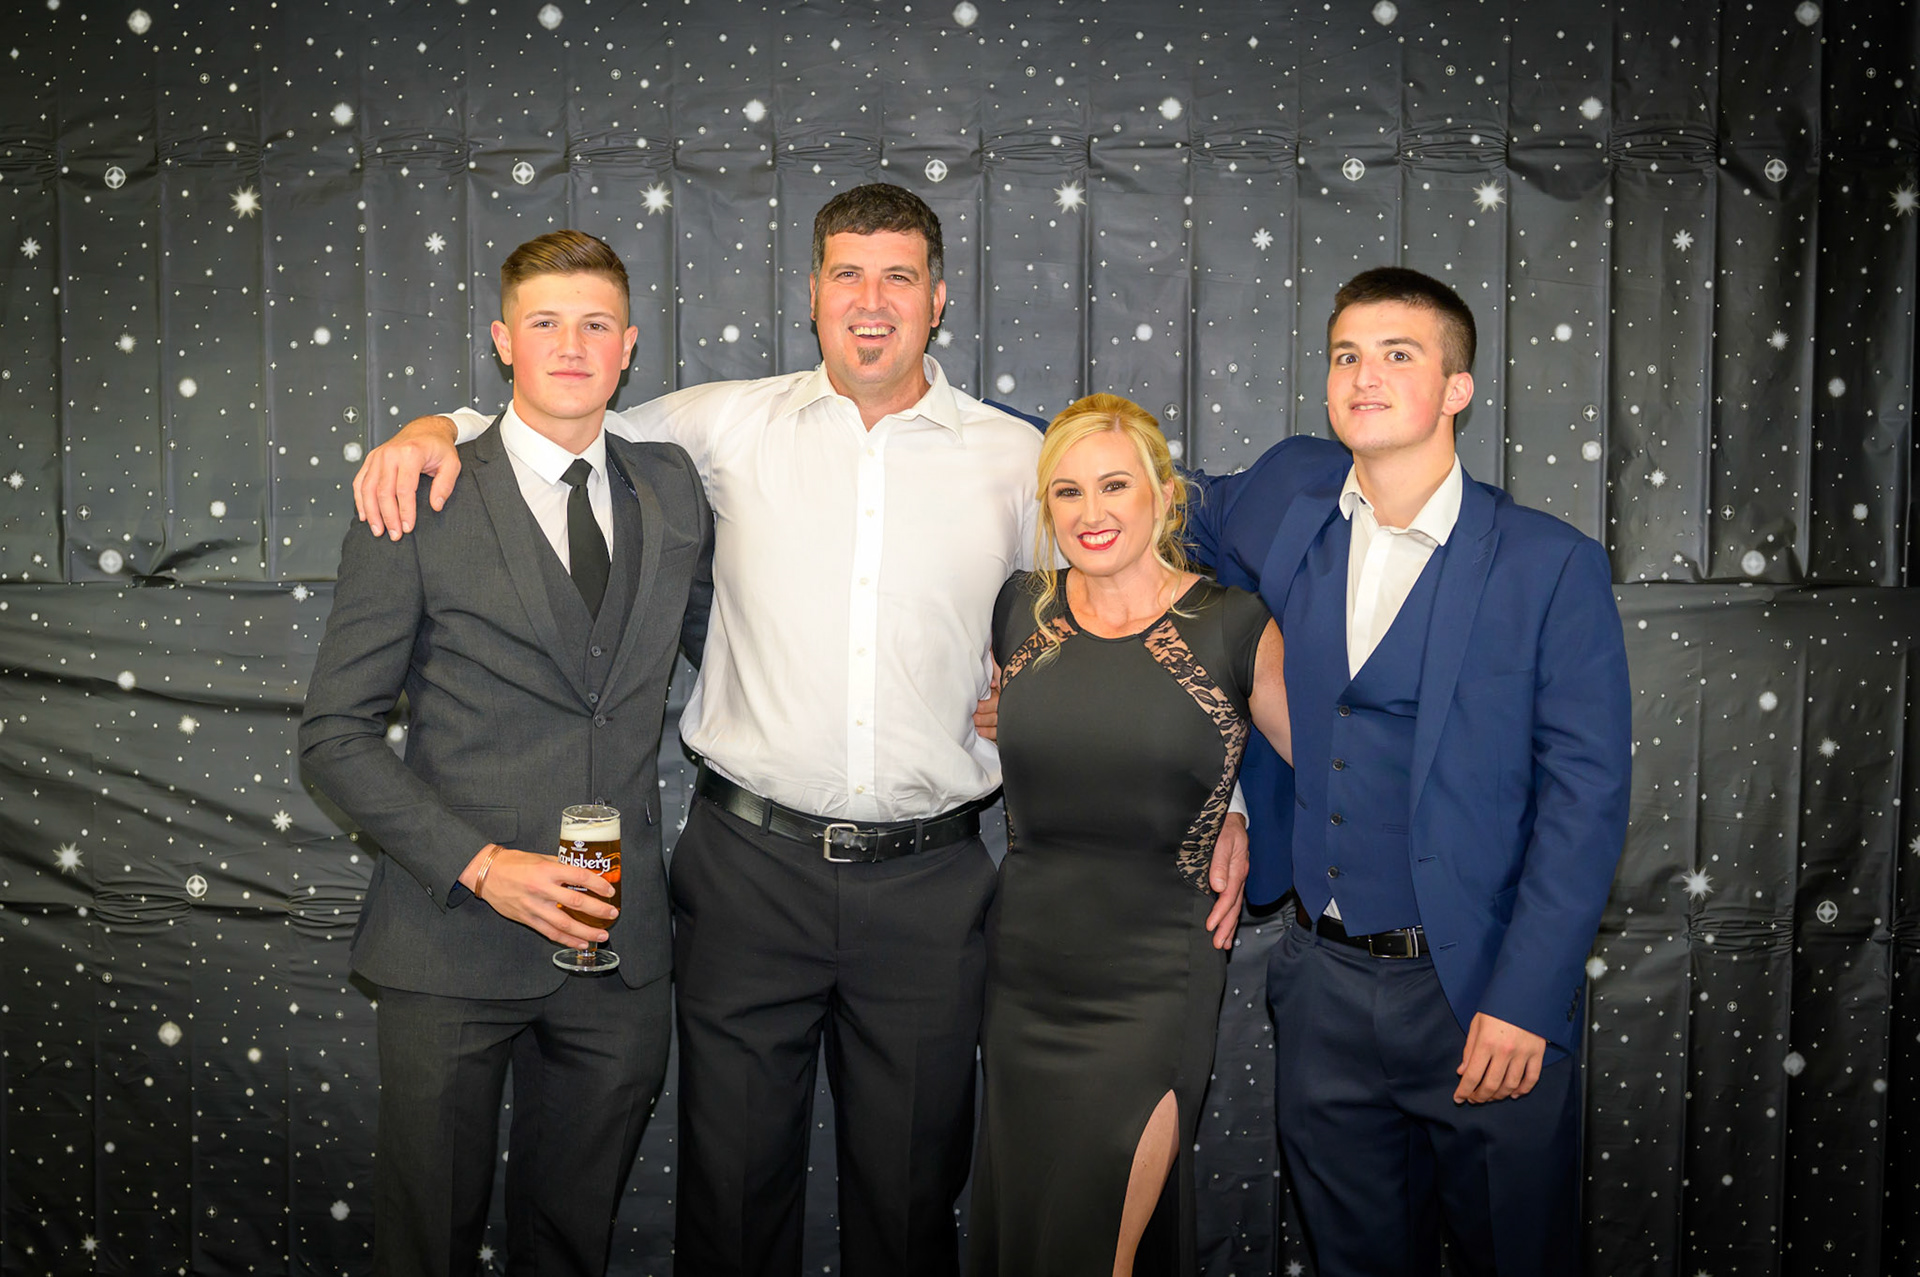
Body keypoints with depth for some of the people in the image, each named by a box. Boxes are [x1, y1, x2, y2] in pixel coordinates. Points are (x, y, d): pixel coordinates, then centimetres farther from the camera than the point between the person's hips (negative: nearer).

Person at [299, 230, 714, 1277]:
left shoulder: (671, 490, 6)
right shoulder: (420, 504, -6)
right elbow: (335, 735, -5)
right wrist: (478, 866, -16)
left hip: (620, 943, 3)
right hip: (453, 943, -3)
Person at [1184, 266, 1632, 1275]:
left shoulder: (1553, 566, -8)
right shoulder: (1285, 496, 3)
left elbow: (1585, 794, -9)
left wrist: (1524, 1004, -14)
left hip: (1480, 994, -3)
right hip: (1323, 985, 4)